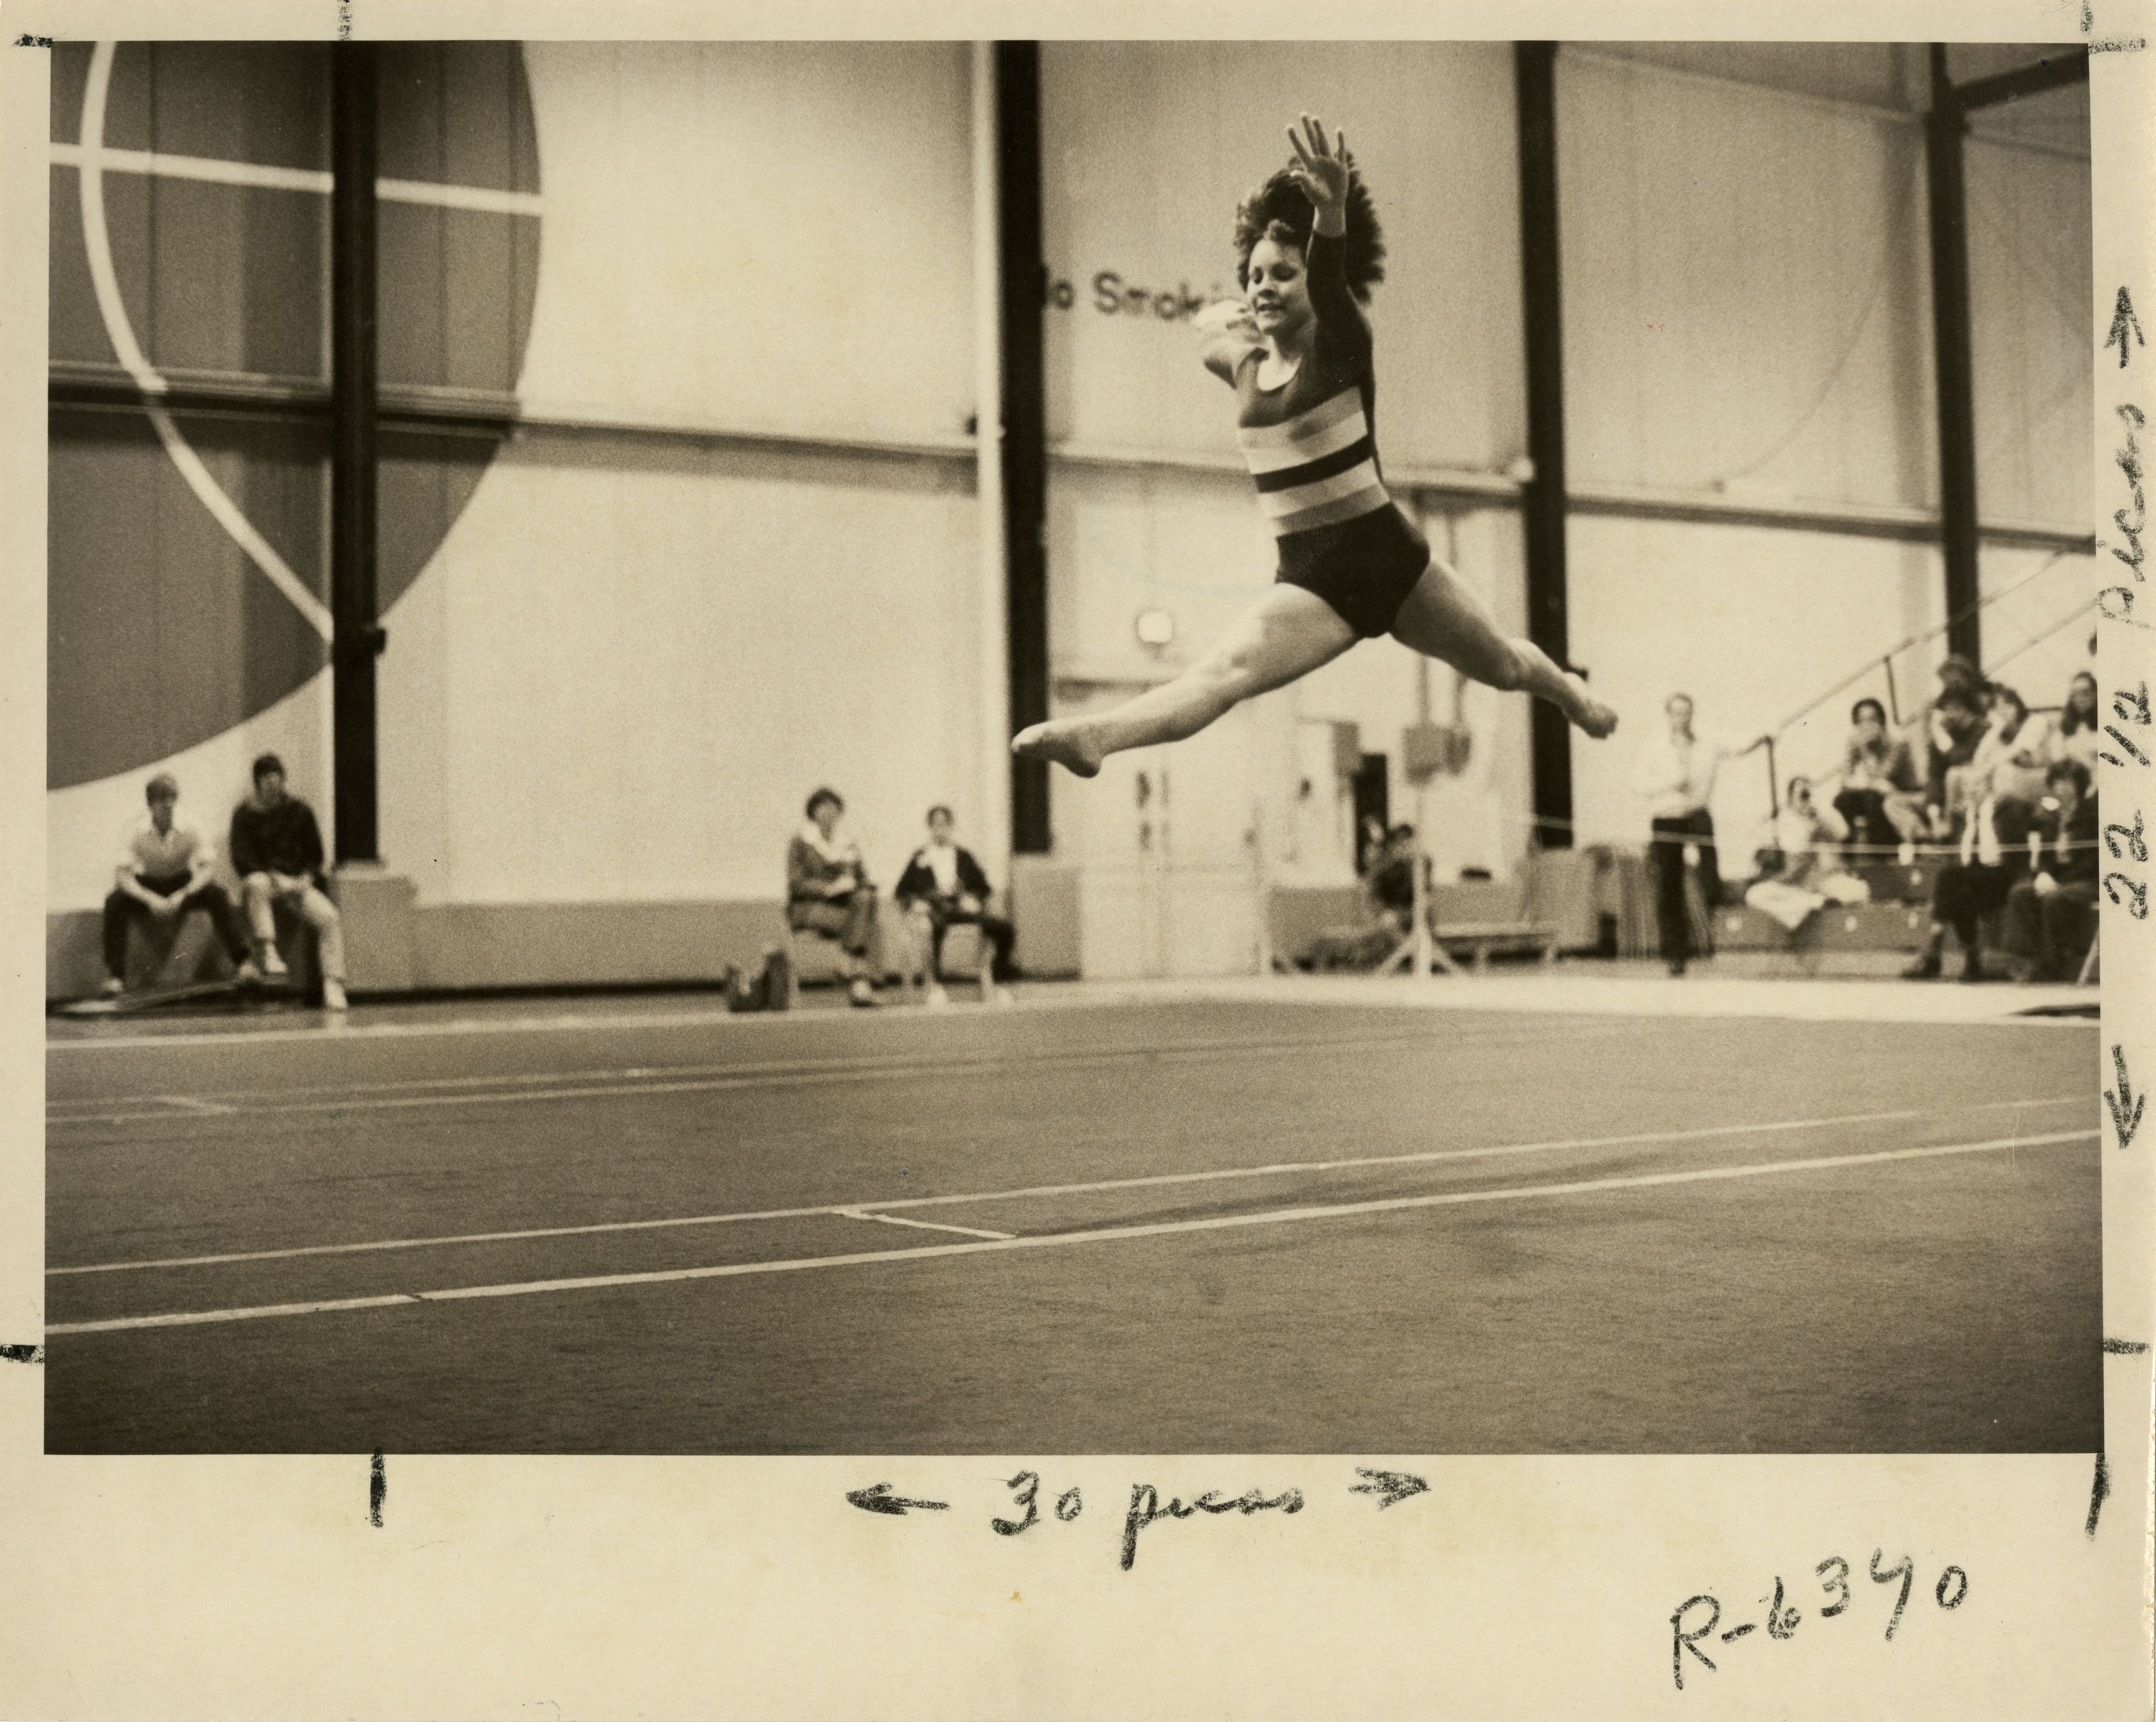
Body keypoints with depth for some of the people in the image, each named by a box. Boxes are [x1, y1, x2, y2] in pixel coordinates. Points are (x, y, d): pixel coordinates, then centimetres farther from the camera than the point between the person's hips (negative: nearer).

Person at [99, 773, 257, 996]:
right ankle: (115, 976, -25)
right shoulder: (137, 831, -16)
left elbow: (209, 868, -20)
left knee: (217, 895, -30)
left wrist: (182, 895, -35)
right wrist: (151, 900, -38)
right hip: (147, 888, 0)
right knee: (114, 903, -30)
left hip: (183, 884, 0)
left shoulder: (188, 829, -14)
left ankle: (243, 961, -31)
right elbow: (123, 876, -21)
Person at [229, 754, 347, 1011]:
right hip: (264, 877, -2)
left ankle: (333, 989, -23)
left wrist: (306, 878, -6)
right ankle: (267, 952, -36)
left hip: (298, 881, 2)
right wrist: (276, 878, -18)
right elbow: (242, 859, -5)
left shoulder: (300, 811, 10)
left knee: (331, 918, -22)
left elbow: (315, 854, 14)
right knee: (257, 884, -40)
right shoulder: (245, 815, 2)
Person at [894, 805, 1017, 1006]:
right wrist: (913, 903, -8)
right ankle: (936, 985, -37)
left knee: (1005, 929, -22)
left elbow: (984, 888, 20)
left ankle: (995, 980, -4)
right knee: (936, 925, -43)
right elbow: (902, 891, 14)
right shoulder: (920, 857, 16)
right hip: (934, 909, -3)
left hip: (963, 907, 3)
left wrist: (974, 899, -2)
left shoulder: (963, 857, 22)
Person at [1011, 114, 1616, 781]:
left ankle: (1569, 690, 57)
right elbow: (1210, 322, 30)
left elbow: (1332, 279, -36)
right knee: (1221, 671, -26)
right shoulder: (1244, 367, 3)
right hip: (1310, 581, 2)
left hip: (1391, 559, -2)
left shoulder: (1341, 348, -10)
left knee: (1502, 663, 22)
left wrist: (1332, 213, -54)